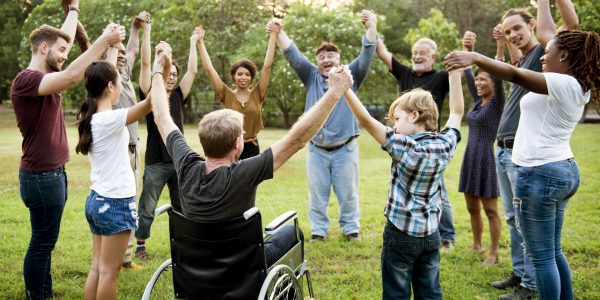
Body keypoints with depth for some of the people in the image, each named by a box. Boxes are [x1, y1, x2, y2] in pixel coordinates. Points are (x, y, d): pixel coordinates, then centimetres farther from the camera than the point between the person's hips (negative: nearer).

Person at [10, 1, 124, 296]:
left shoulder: (46, 79, 9)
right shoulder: (25, 80, -18)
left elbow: (65, 37, 23)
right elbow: (73, 75, -33)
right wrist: (104, 39, -31)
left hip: (54, 173, 9)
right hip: (41, 176, -9)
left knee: (45, 241, 17)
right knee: (42, 242, -1)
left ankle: (45, 293, 27)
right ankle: (35, 296, 10)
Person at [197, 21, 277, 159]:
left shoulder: (257, 95, 0)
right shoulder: (227, 95, -1)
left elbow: (267, 66, -5)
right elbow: (209, 68, -5)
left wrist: (273, 36, -8)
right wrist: (200, 42, -5)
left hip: (251, 149, 1)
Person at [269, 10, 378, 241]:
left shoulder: (351, 75, 4)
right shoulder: (311, 76, 7)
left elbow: (366, 56, -9)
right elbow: (292, 55, -2)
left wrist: (371, 28, -26)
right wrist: (278, 32, -18)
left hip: (345, 148, -1)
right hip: (316, 149, 1)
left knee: (348, 193, 9)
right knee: (317, 193, 9)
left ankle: (351, 228, 23)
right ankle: (318, 230, 21)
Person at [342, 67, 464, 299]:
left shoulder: (405, 147, -19)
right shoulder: (445, 144, -3)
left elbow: (367, 122, -24)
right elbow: (457, 112, 13)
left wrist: (344, 89, -26)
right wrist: (455, 73, 16)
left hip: (401, 234, -5)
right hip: (431, 234, 6)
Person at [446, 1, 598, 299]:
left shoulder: (564, 84, -17)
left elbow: (515, 74, -29)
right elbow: (547, 32, 16)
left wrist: (475, 57, -34)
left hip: (540, 174, -10)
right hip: (563, 171, 10)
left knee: (542, 257, -1)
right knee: (554, 251, 18)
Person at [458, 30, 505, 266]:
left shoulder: (497, 103, -8)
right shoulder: (477, 101, 10)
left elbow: (499, 77, -23)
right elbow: (467, 74, 7)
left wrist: (500, 48, -36)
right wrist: (467, 49, -5)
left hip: (487, 159, -7)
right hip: (470, 158, 7)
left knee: (490, 210, -1)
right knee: (472, 208, 15)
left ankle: (494, 253, 7)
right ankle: (477, 245, 29)